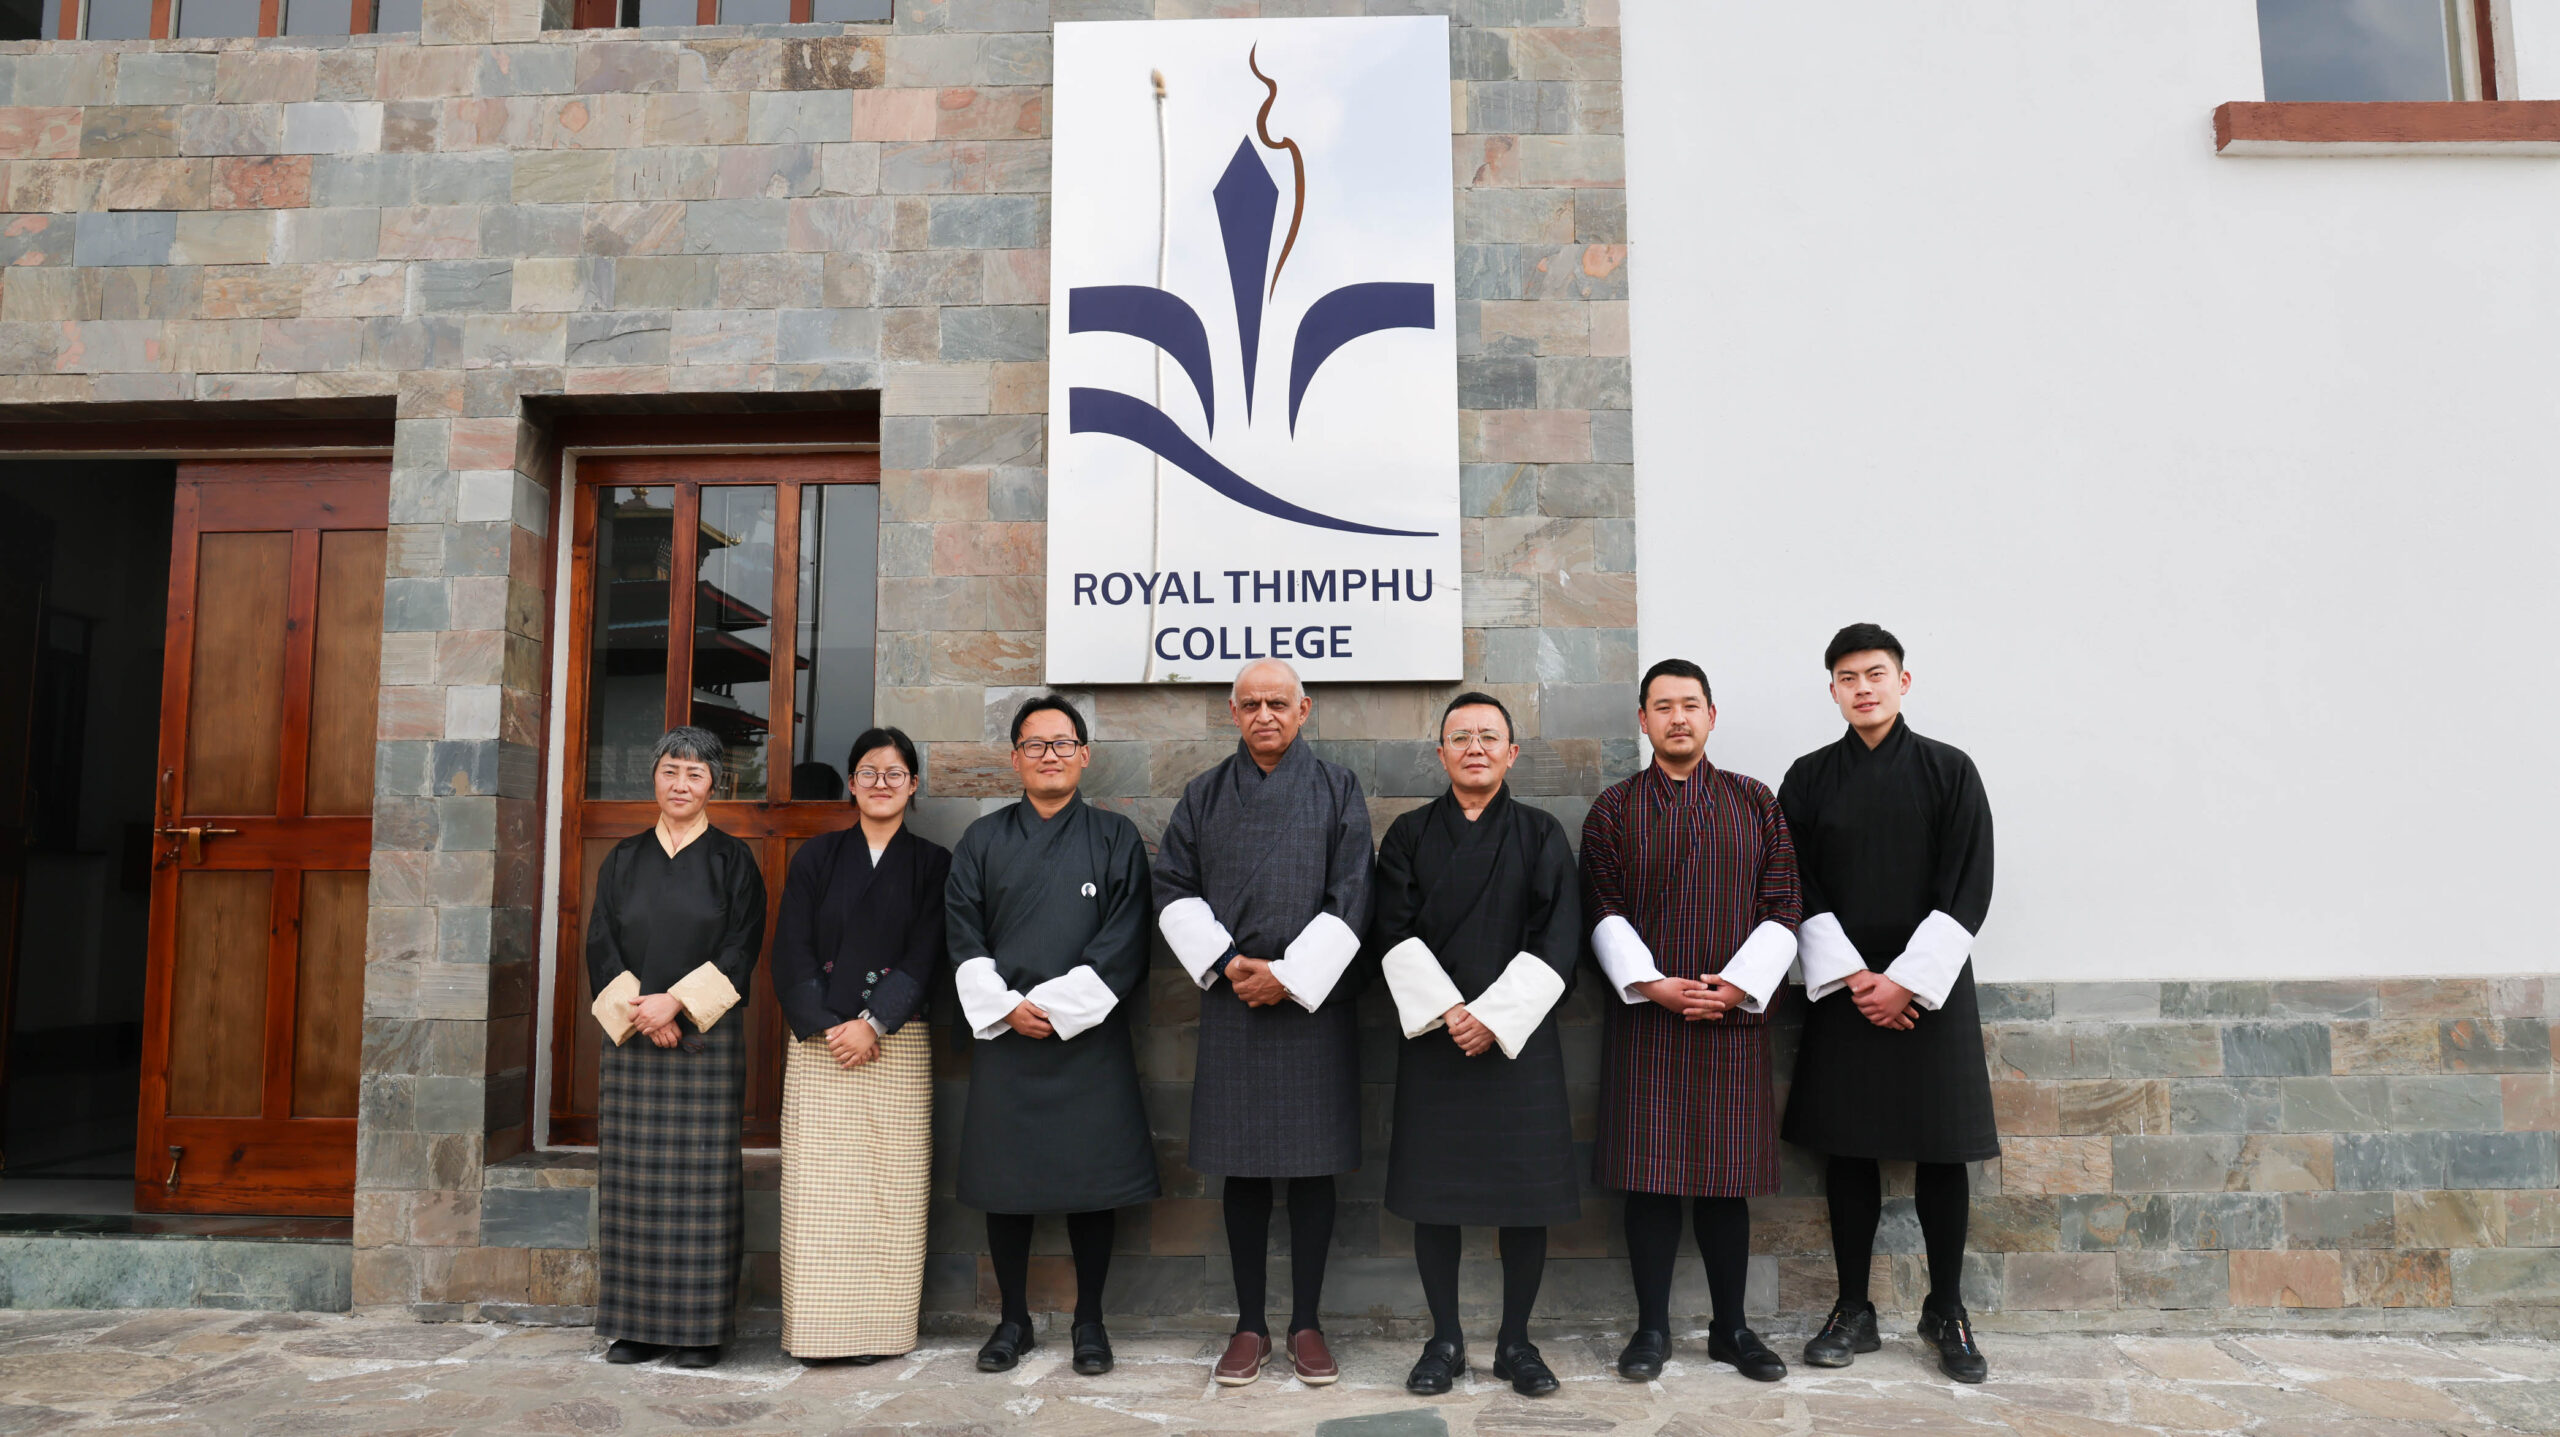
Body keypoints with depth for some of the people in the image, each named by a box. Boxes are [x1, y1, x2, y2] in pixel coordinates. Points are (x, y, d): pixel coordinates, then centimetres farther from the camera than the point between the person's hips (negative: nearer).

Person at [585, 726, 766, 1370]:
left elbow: (740, 949, -3)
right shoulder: (623, 860, 12)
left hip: (707, 1039, -3)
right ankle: (636, 1324, 11)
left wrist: (677, 1001, -15)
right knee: (633, 1182, 3)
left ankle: (701, 1327, 3)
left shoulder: (733, 860, 4)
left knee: (702, 1183, -3)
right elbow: (601, 945, 6)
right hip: (630, 1038, 3)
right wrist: (638, 1009, -9)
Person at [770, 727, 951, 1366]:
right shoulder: (817, 857, 10)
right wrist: (826, 1026, -8)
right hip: (818, 1043, 1)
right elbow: (792, 950, 3)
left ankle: (877, 1326, 5)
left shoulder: (931, 864, 8)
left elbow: (923, 956, -1)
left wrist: (872, 1023, -12)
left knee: (887, 1185, -2)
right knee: (817, 1184, -2)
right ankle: (817, 1327, 5)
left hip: (896, 1044, -1)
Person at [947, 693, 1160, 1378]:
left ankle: (1089, 1321, 17)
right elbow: (964, 938, 4)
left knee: (1090, 1180, 2)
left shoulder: (1116, 839, 4)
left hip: (1089, 1036, -1)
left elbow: (1121, 945, -4)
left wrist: (1054, 1008, -11)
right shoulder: (983, 841, 10)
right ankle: (1013, 1318, 20)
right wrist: (1005, 1007, -9)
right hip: (1003, 1035, 2)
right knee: (1004, 1180, 5)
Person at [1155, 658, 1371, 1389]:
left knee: (1313, 1166, 3)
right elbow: (1172, 890, 5)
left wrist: (1289, 975, -10)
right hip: (1231, 1001, 1)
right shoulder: (1204, 796, 9)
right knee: (1243, 1170, 5)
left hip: (1314, 999, -1)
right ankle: (1250, 1324, 16)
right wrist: (1226, 963, -8)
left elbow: (1351, 898, -3)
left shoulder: (1337, 790, 4)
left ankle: (1307, 1323, 15)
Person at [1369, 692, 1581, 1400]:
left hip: (1519, 1034, 0)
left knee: (1525, 1193, 3)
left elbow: (1558, 938, -3)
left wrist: (1496, 1016, -12)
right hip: (1432, 1038, 1)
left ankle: (1516, 1341, 18)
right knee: (1433, 1191, 4)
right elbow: (1393, 932, -1)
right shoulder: (1410, 834, 7)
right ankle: (1444, 1341, 17)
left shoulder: (1542, 835, 5)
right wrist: (1446, 1009, -12)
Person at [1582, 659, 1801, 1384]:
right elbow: (1604, 913, 1)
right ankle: (1652, 1327, 12)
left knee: (1728, 1177, 6)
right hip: (1645, 1018, -1)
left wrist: (1738, 984, -8)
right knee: (1648, 1174, 1)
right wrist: (1651, 984, -11)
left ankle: (1730, 1327, 19)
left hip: (1734, 1018, 1)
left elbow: (1783, 907, 4)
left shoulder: (1755, 801, 8)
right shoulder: (1614, 809, 6)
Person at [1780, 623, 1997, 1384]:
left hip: (1929, 988, -1)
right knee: (1847, 1152, 4)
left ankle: (1947, 1312, 18)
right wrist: (1852, 976, -9)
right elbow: (1800, 891, 2)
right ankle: (1853, 1310, 16)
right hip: (1842, 988, 1)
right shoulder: (1809, 778, 5)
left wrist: (1907, 980, -11)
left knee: (1940, 1156, 3)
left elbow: (1968, 887, -4)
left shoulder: (1948, 770, 1)